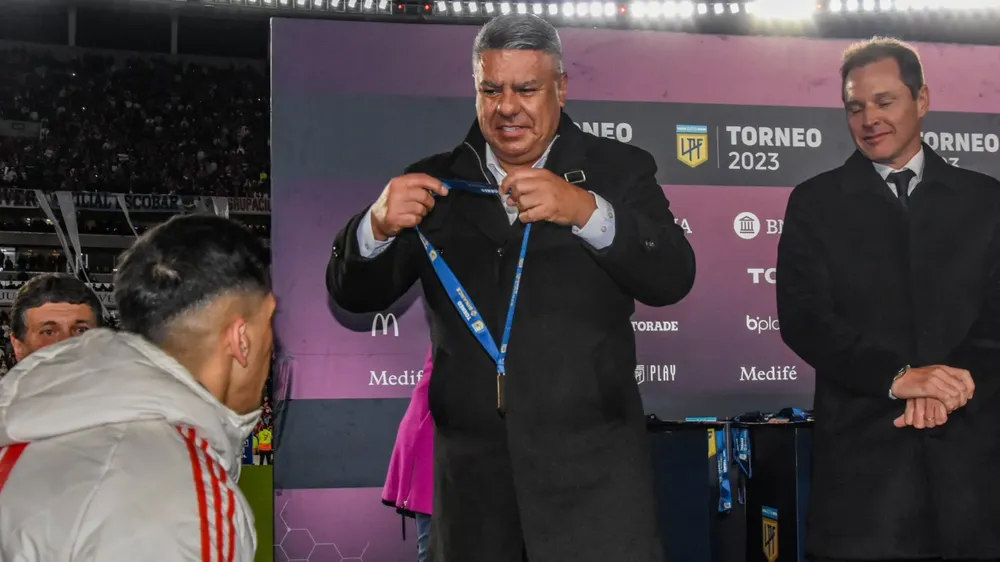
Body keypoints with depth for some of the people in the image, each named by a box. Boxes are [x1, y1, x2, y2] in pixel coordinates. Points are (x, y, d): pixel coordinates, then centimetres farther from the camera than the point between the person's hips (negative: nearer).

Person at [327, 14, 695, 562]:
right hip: (469, 470, 2)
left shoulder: (619, 170, 3)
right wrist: (379, 225, -16)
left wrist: (587, 211, -25)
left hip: (590, 465, -2)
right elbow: (354, 294, 5)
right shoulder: (436, 183, 7)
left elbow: (672, 279, -9)